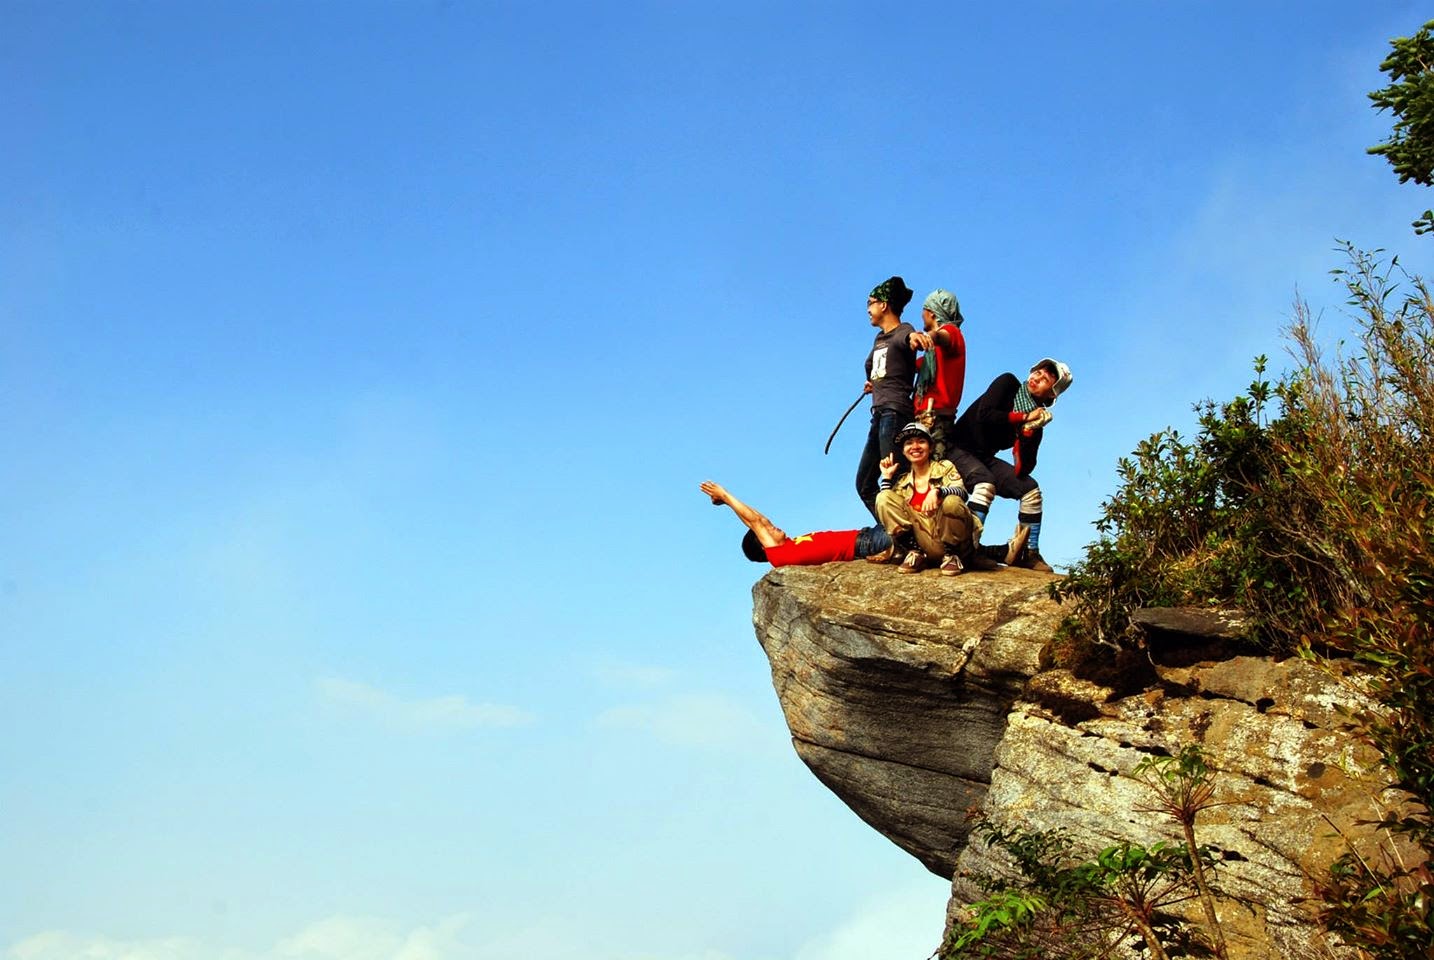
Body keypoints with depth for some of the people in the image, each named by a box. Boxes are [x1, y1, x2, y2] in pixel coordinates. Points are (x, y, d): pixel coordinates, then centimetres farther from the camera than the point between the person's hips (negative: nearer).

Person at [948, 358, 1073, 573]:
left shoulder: (1036, 419, 1)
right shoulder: (1008, 384, -8)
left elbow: (1024, 470, -8)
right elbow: (984, 415, -26)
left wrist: (1029, 432, -21)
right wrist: (1024, 417, -18)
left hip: (985, 458, 6)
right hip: (960, 450, -6)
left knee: (1030, 489, -2)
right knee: (985, 483, -33)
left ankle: (1029, 553, 5)